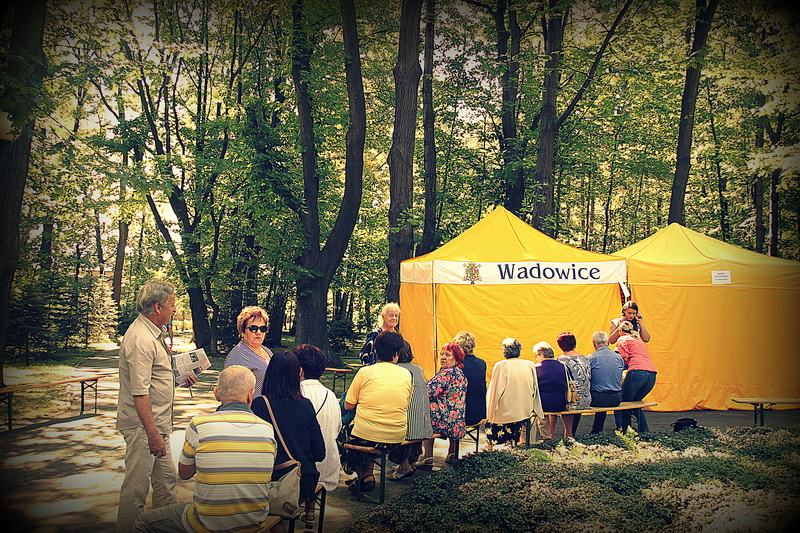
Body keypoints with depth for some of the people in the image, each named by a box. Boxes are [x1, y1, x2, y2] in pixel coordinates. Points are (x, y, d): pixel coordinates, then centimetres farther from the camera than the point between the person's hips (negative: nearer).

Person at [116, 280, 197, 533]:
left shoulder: (153, 333, 11)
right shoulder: (140, 339, -21)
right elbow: (139, 393, -25)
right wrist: (153, 434, -25)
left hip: (158, 423, 10)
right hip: (143, 425, -10)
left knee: (166, 479, 17)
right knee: (136, 487, -1)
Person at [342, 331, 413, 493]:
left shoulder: (365, 372, -5)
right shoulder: (407, 375, 3)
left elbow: (348, 406, -1)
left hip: (366, 436, -3)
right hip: (396, 438, 3)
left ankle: (365, 475, 22)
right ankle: (367, 473, 27)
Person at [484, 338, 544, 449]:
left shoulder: (500, 366, -13)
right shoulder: (530, 365, 0)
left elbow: (495, 391, -13)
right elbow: (535, 391, 7)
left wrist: (489, 415, -5)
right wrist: (539, 413, 17)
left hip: (505, 414, -5)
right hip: (525, 412, 5)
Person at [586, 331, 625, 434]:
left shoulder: (591, 358, -9)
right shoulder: (619, 357, 6)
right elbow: (620, 380, 16)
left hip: (598, 399, -5)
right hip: (616, 400, 5)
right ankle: (597, 431, 46)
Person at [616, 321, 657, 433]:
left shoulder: (623, 339, 9)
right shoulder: (639, 340, 30)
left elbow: (625, 358, -3)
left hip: (637, 372, -7)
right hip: (652, 374, 7)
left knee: (625, 402, 7)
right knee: (636, 401, 22)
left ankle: (625, 431, 8)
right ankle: (644, 430, 17)